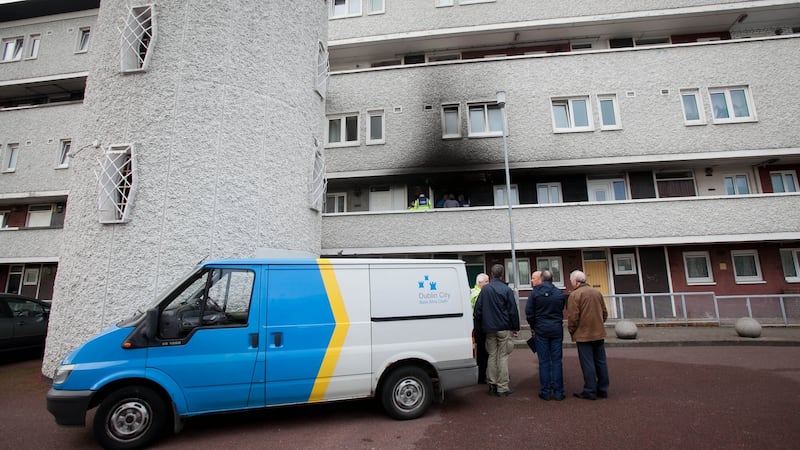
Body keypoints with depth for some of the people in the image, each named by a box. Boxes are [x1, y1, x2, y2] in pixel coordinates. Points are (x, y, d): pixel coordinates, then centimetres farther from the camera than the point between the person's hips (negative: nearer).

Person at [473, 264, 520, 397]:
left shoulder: (485, 289, 2)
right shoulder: (507, 290, -6)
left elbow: (477, 309, 4)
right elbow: (513, 310, -4)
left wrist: (479, 327, 12)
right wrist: (515, 328, 4)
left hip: (489, 329, 3)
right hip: (504, 328, -3)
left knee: (492, 356, 11)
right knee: (503, 357, 2)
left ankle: (492, 385, 16)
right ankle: (502, 388, 5)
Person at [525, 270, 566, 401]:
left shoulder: (535, 293, -6)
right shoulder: (559, 293, 1)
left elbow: (529, 313, -6)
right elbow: (562, 310, 6)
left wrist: (533, 327, 8)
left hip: (541, 330, -2)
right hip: (557, 329, 2)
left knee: (544, 361, 4)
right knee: (557, 361, 8)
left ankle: (546, 392, 9)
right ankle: (558, 392, 11)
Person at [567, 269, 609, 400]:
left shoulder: (575, 294, -13)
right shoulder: (597, 292, 8)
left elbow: (573, 317, -16)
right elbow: (605, 313, 13)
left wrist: (572, 331, -2)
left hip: (583, 335, -7)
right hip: (599, 334, 7)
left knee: (587, 364, 0)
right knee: (601, 362, 13)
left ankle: (590, 391, 6)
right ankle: (603, 389, 22)